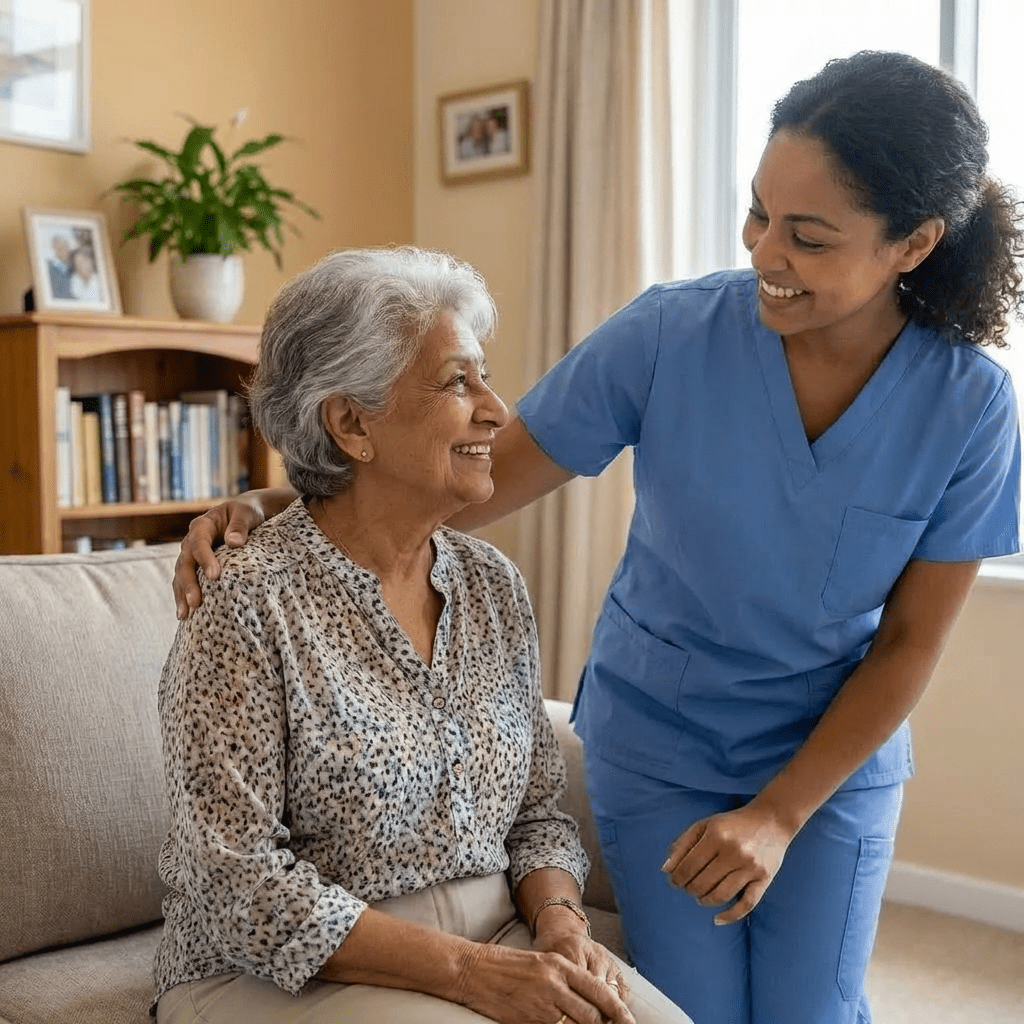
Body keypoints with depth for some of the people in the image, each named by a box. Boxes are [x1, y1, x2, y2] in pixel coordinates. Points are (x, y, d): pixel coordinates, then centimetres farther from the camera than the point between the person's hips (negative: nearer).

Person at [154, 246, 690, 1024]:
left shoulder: (495, 585, 3)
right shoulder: (248, 607, -15)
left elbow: (538, 811, 9)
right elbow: (239, 883, -17)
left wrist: (559, 921, -10)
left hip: (492, 949, 5)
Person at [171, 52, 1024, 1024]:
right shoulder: (669, 333, -21)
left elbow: (907, 643, -9)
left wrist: (779, 814, -13)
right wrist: (269, 514, -28)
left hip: (834, 755, 1)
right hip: (658, 738, 0)